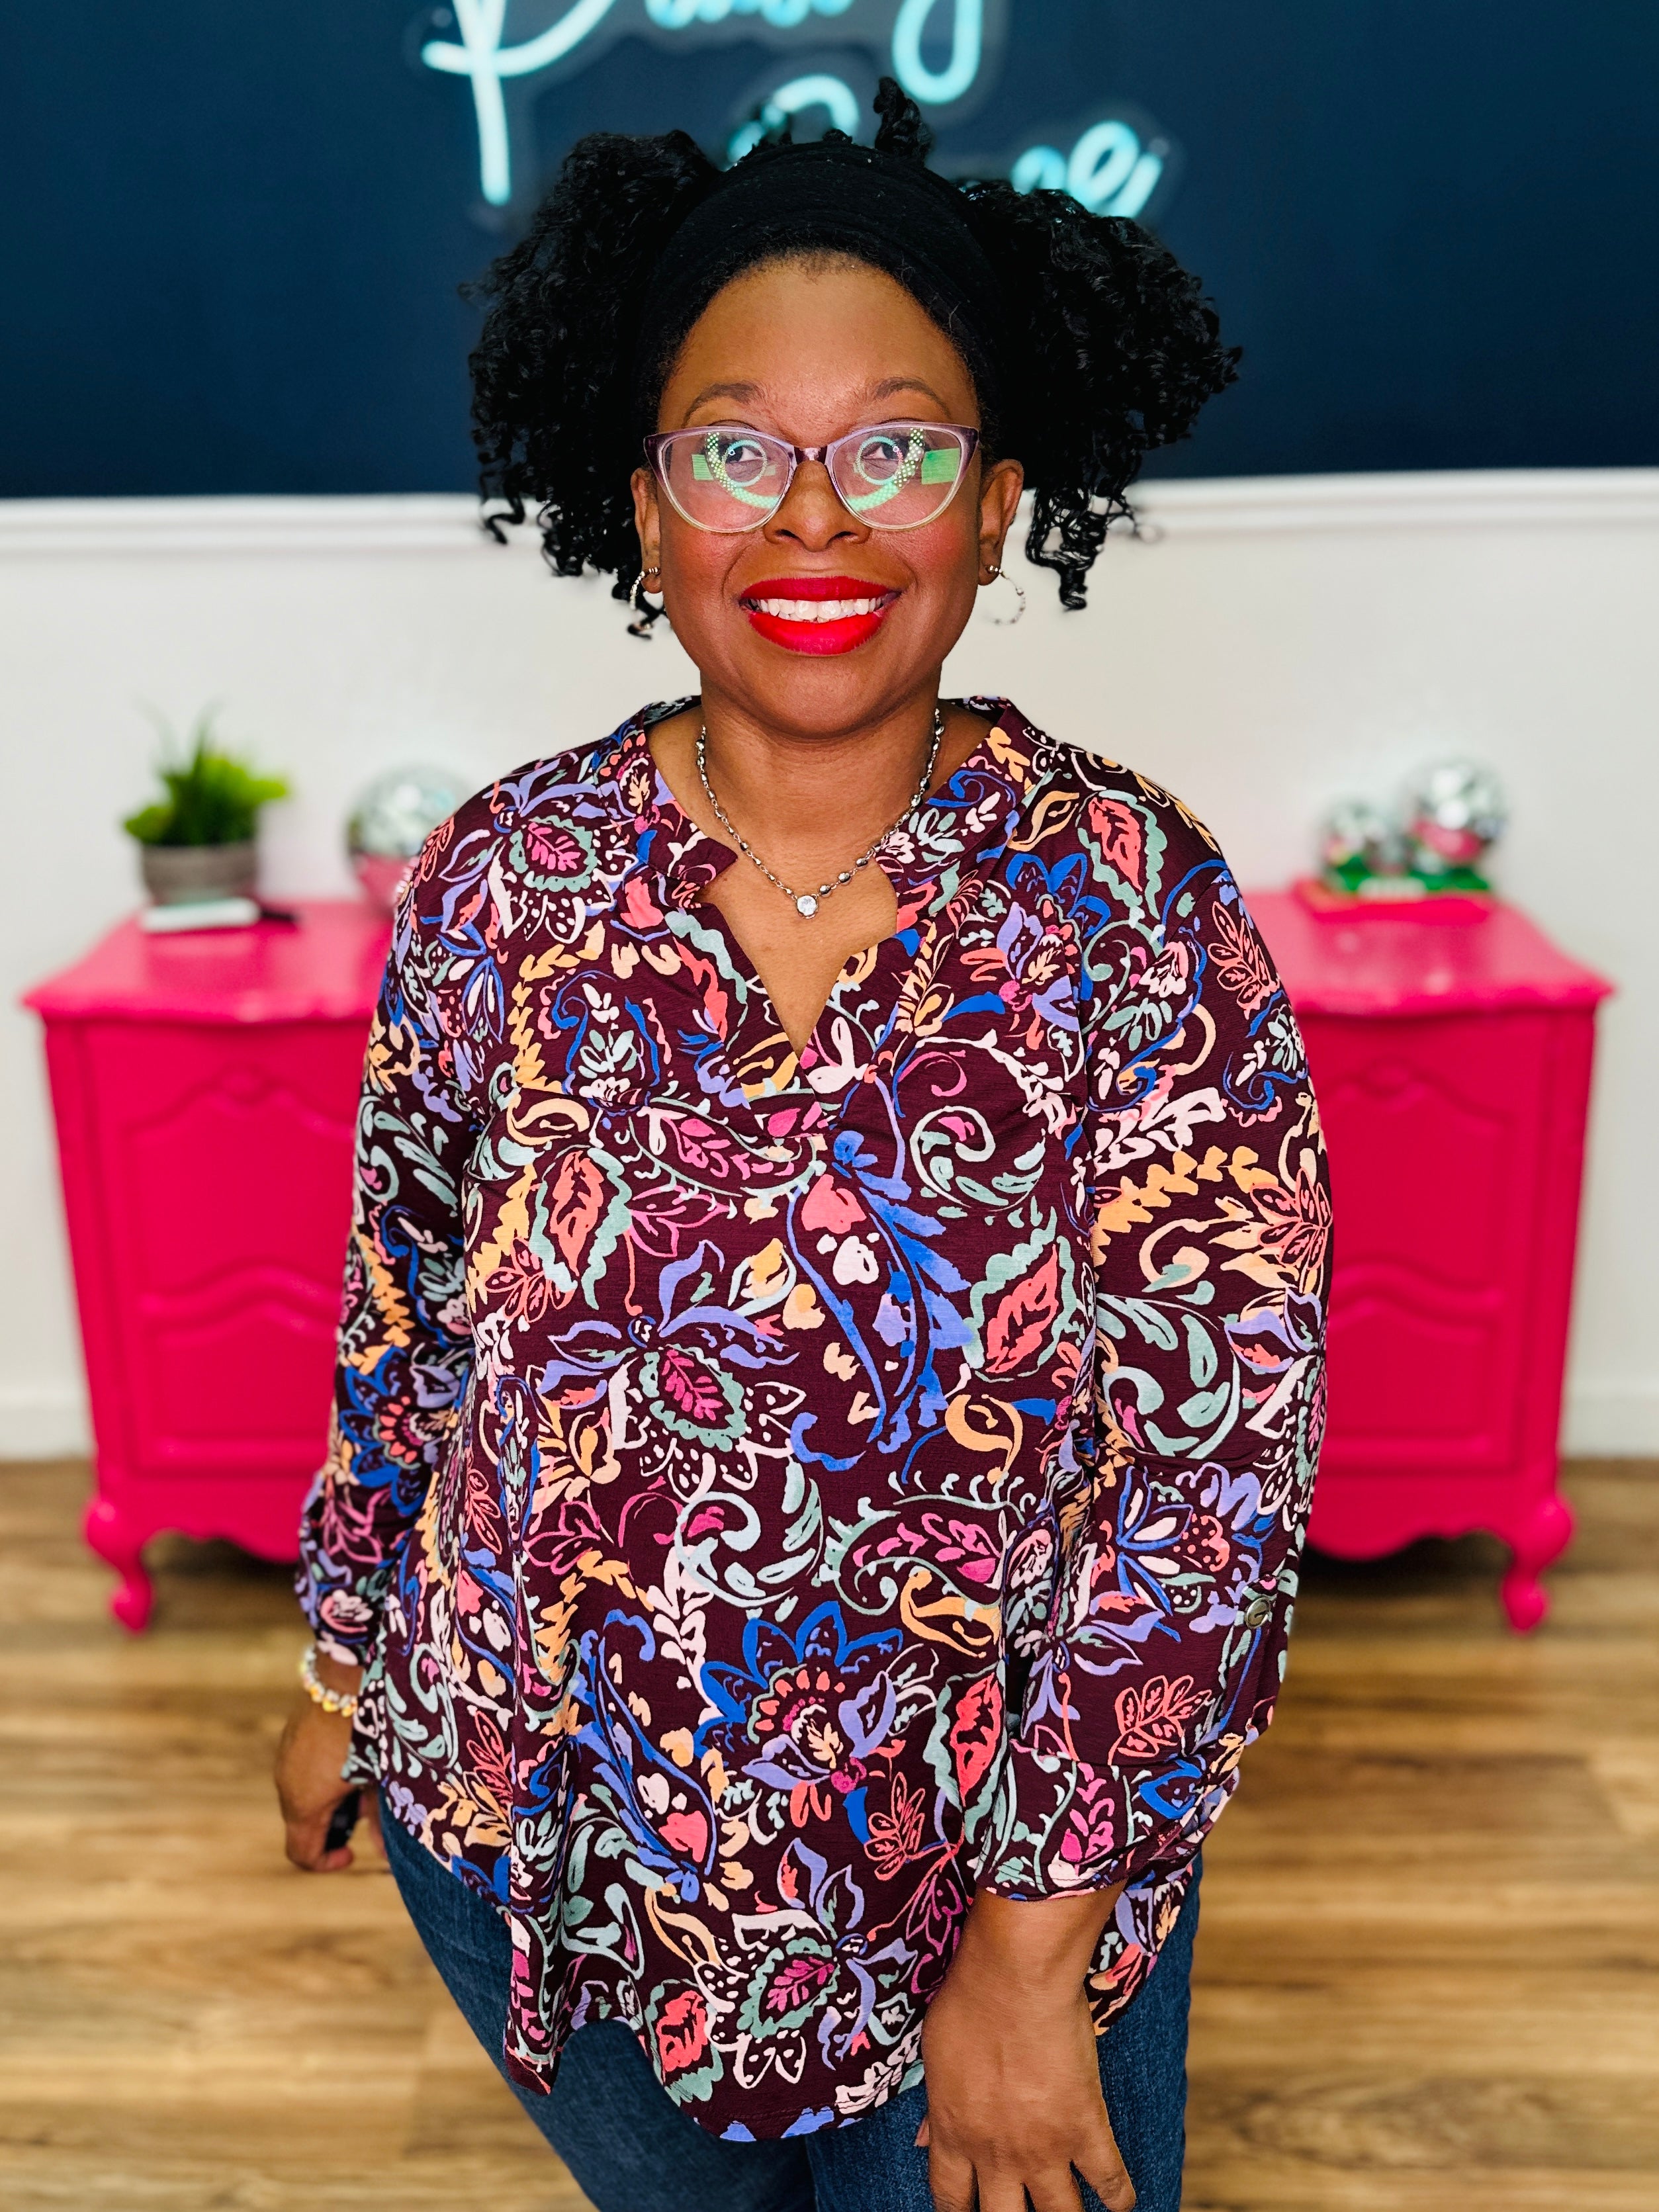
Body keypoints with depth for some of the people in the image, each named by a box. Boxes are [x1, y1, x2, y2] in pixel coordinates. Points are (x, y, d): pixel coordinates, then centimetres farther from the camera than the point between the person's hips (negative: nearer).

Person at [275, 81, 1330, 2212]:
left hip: (1005, 1882, -2)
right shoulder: (497, 881, -11)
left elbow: (1214, 1456, -16)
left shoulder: (1136, 912, -18)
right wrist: (343, 1667, 10)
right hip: (535, 1847, 3)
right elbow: (403, 1322, 1)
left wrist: (1038, 1948, -13)